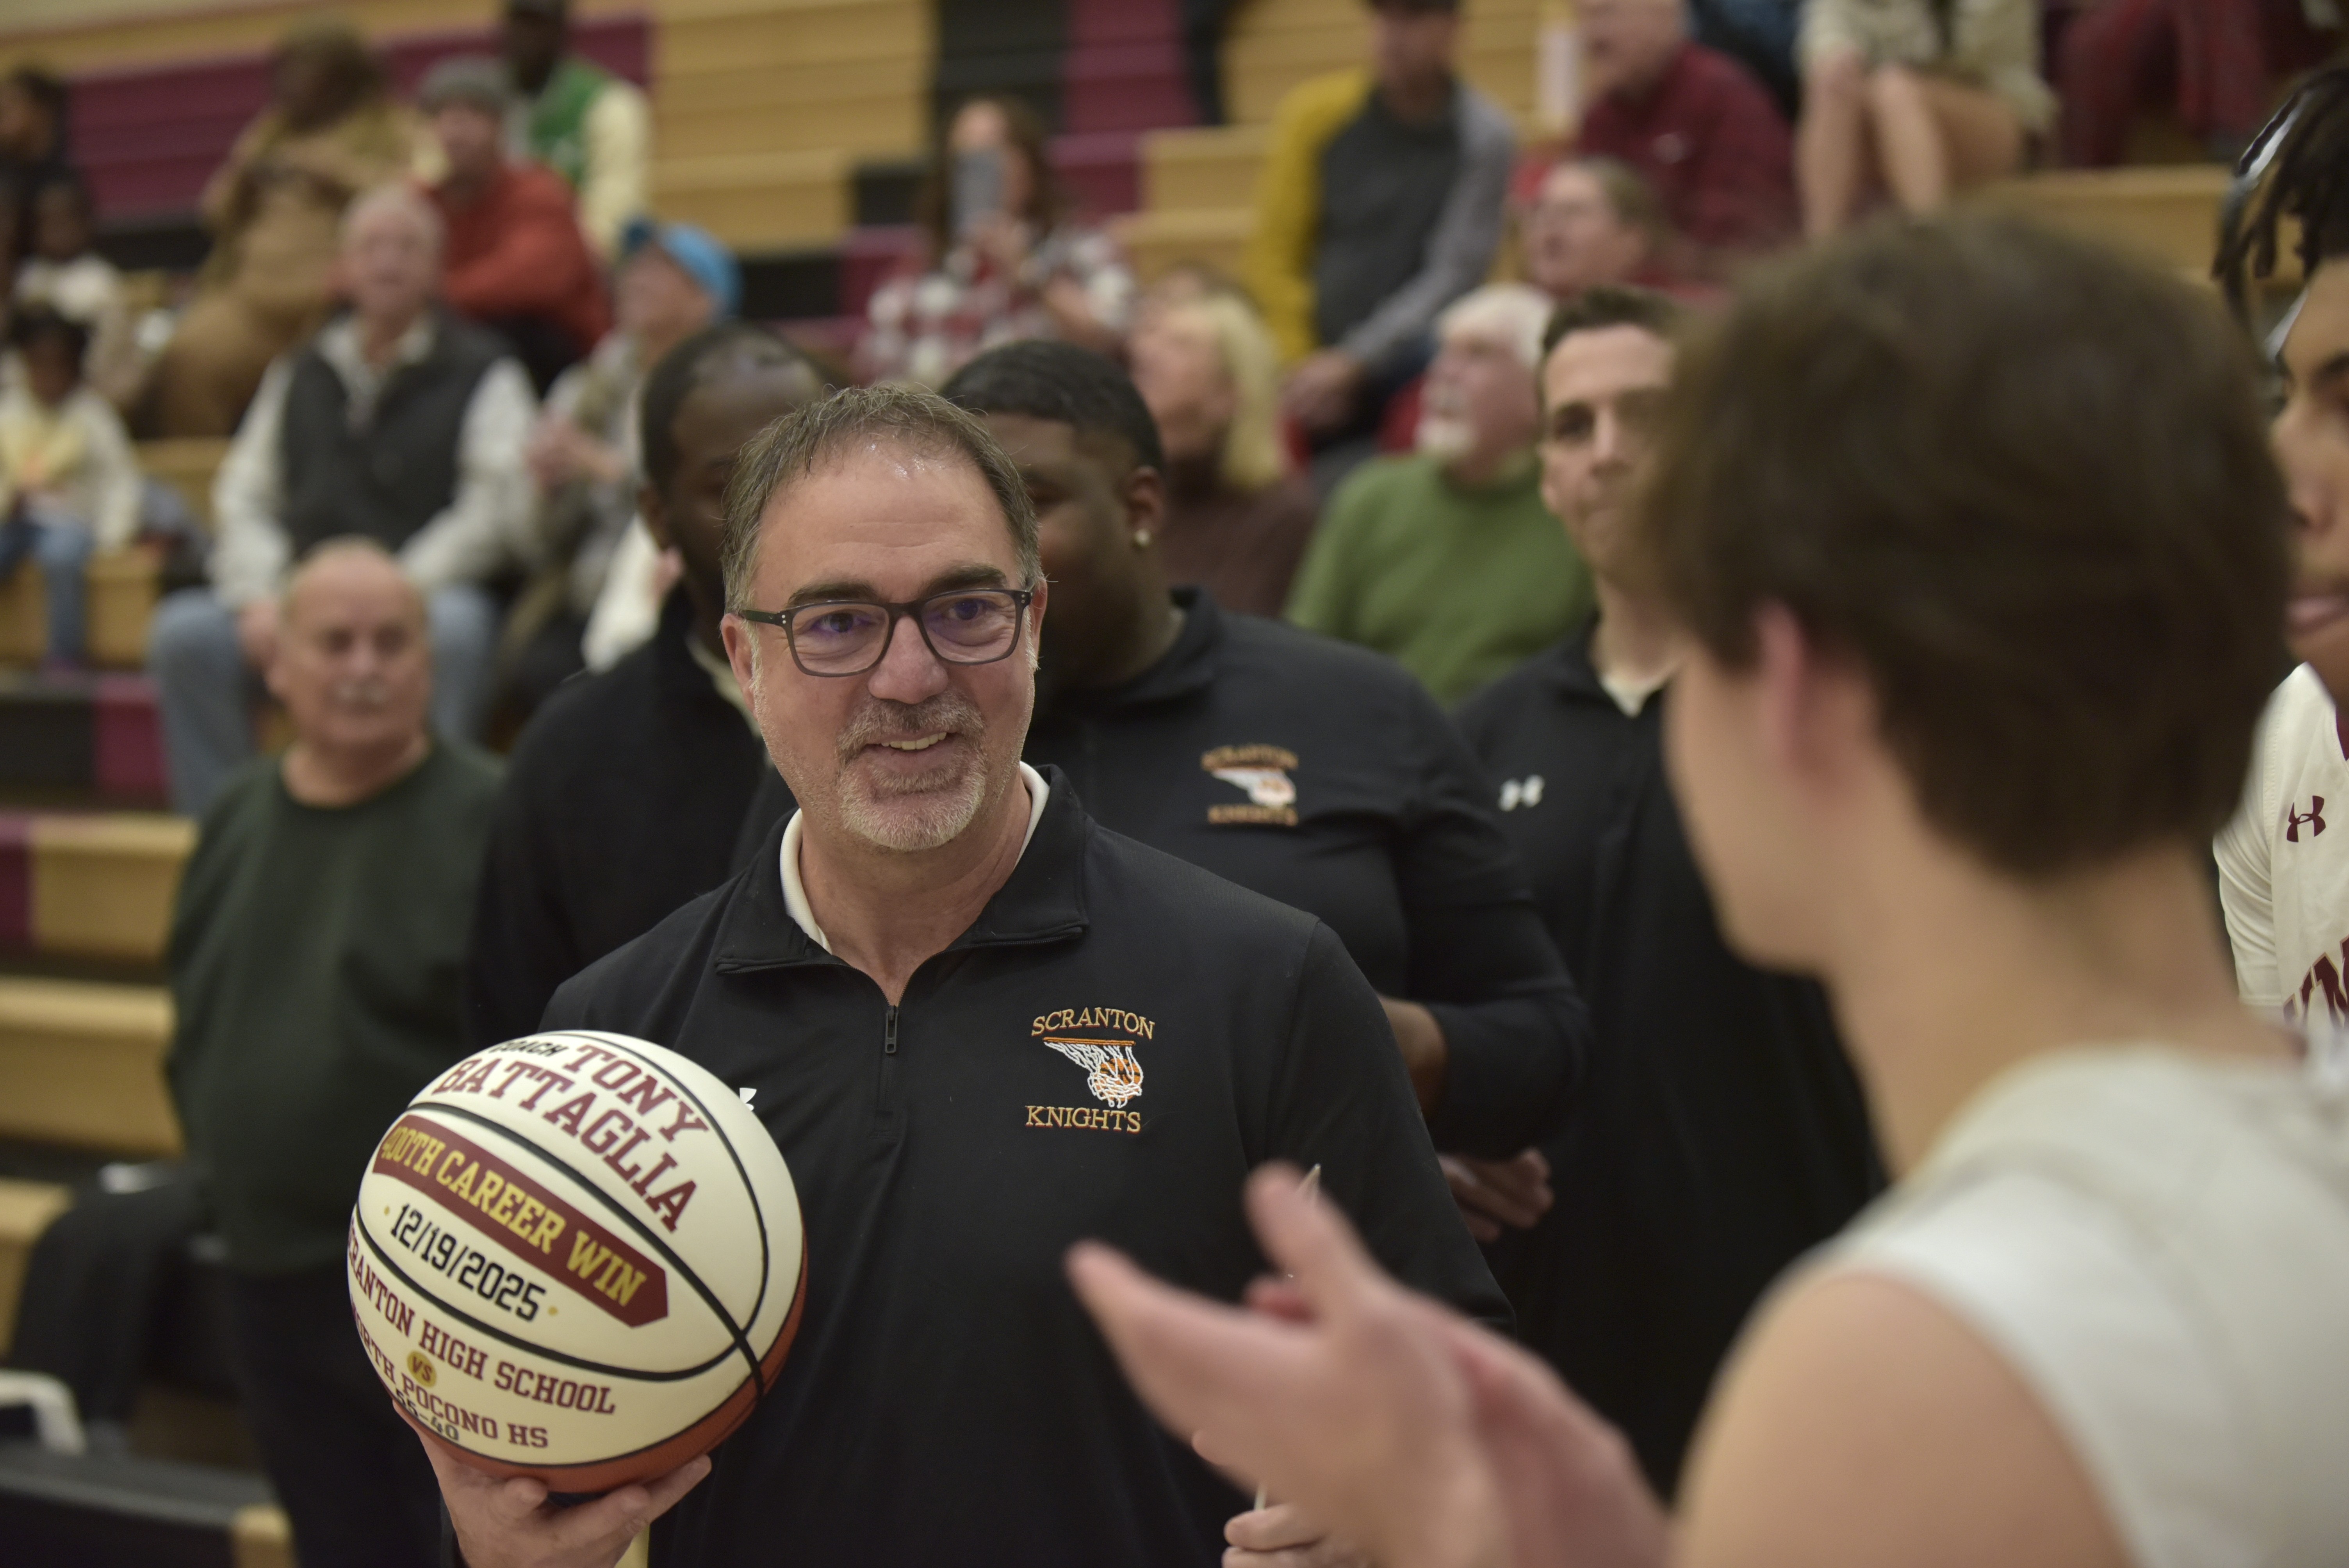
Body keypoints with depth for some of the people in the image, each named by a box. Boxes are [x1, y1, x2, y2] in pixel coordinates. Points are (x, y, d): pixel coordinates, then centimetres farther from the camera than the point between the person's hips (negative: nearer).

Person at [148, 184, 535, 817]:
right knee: (183, 631, -21)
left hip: (426, 596, -4)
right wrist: (259, 598, -4)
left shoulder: (481, 373, 6)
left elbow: (498, 510, -6)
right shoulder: (301, 375, 20)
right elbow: (243, 496, 16)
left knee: (453, 628, -38)